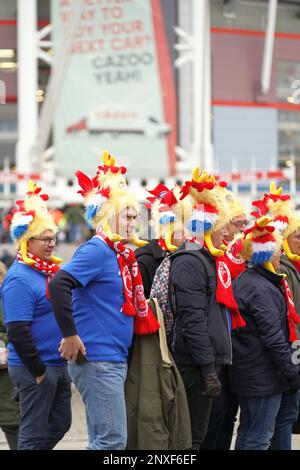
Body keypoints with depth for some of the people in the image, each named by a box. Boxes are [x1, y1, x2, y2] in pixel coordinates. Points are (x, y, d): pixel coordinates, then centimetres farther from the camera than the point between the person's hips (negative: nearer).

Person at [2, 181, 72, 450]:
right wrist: (38, 371, -18)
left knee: (60, 423, 15)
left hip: (58, 365, 9)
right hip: (35, 368, -9)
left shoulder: (50, 270, 12)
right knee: (35, 433, -2)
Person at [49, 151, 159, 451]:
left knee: (103, 441, 11)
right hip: (96, 360, -9)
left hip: (116, 360, 9)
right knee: (113, 441, -11)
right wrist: (70, 336, -22)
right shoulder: (97, 250, -12)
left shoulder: (122, 255, 15)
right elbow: (58, 285, -25)